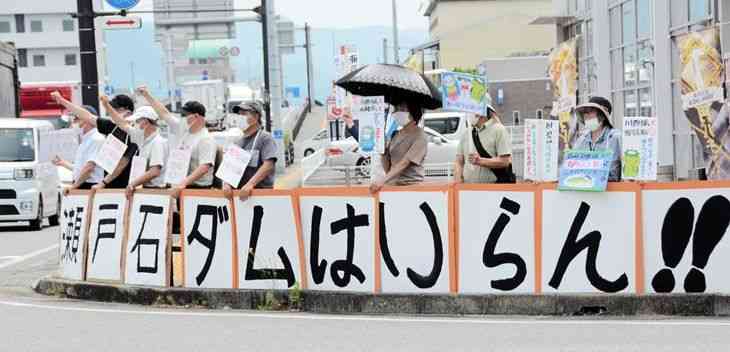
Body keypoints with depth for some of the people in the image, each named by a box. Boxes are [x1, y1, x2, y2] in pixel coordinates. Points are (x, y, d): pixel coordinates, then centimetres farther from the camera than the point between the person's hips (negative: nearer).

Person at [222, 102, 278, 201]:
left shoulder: (265, 138, -2)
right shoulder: (238, 142, 19)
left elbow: (268, 165, -14)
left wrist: (250, 184, -23)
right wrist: (226, 183, -3)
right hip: (239, 192, 6)